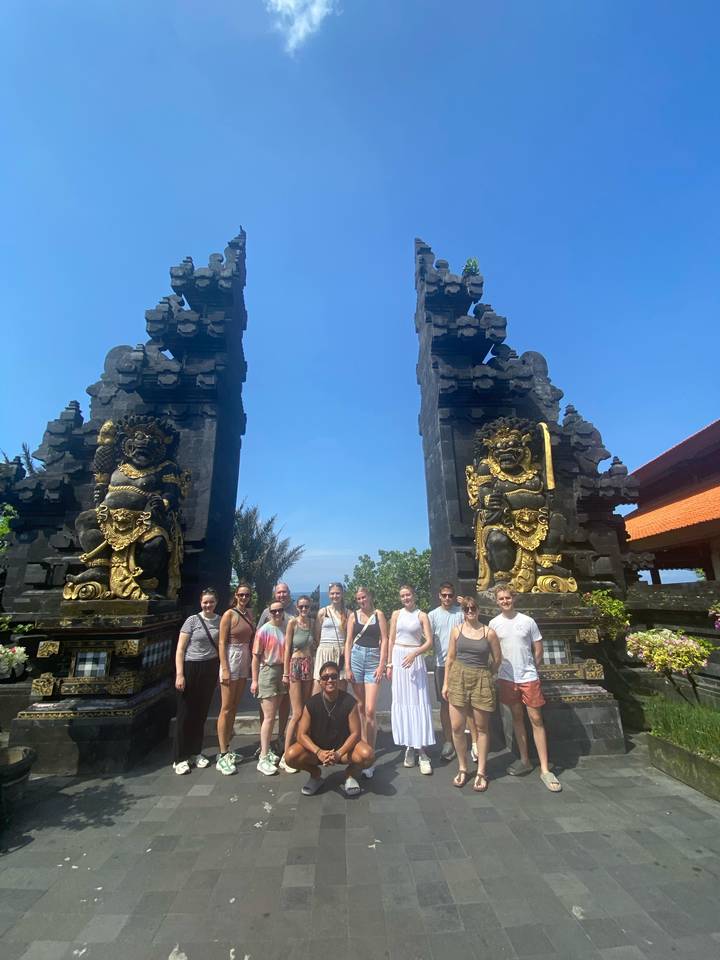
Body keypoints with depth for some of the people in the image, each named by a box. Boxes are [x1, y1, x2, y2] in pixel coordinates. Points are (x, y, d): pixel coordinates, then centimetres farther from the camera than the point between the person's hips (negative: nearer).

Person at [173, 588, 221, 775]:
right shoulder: (192, 620, -8)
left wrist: (220, 671, 7)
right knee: (186, 713, 4)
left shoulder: (220, 621, 2)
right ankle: (180, 758, 17)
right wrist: (179, 674, -12)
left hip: (210, 669, 3)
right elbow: (180, 649, -7)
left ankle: (196, 753, 28)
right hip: (191, 668, -3)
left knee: (202, 713, 12)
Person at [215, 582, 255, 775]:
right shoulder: (229, 614, -11)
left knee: (234, 708, 15)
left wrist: (252, 663, 6)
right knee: (226, 708, 0)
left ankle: (227, 749, 27)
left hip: (245, 661, 6)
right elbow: (222, 643, -12)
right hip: (231, 659, -6)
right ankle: (222, 756, 9)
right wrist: (225, 669, -16)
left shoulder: (249, 614, 7)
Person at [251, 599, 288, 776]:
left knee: (273, 716, 15)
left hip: (282, 672, 5)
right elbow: (256, 656, -9)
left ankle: (266, 751, 28)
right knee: (269, 717, -4)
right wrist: (254, 680, -10)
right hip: (268, 671, -5)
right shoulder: (264, 630, -11)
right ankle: (263, 758, 4)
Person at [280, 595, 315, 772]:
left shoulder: (312, 623, 7)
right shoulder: (293, 622, -7)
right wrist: (285, 673, -8)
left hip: (309, 666, 5)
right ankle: (285, 757, 4)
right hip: (295, 665, -5)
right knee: (297, 713, -5)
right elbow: (287, 648, -7)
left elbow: (314, 646, 12)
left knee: (306, 711, 8)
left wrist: (315, 667, 6)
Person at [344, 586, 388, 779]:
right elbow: (348, 642, 6)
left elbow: (384, 640, 0)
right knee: (360, 707, 10)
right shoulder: (353, 616, 6)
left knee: (369, 710, -8)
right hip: (356, 657, 2)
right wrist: (347, 667, 0)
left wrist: (382, 665, -7)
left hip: (374, 659, -2)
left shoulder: (379, 614, 2)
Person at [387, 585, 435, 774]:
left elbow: (429, 641, -5)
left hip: (416, 658, -2)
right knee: (402, 700, 5)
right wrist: (389, 664, 4)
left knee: (418, 700, -3)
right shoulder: (396, 614, 5)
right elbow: (391, 640, 8)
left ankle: (422, 749, 4)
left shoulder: (422, 615, -1)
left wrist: (414, 653, -19)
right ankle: (408, 746, 17)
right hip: (398, 658, 2)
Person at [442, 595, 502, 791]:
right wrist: (445, 683, 5)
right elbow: (450, 658, 6)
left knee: (481, 728, 10)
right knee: (457, 727, 3)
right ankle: (462, 768, 24)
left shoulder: (489, 632, -3)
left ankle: (481, 772, 26)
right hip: (458, 678, 1)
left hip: (481, 680, -1)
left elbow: (497, 659, 8)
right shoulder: (456, 630, 2)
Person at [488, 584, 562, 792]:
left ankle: (545, 769, 10)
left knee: (536, 719, 0)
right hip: (506, 678, 2)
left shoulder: (528, 621, -7)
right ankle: (524, 760, 27)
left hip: (528, 678, -2)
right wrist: (496, 672, 3)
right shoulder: (494, 623, -3)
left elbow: (538, 650, 1)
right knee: (517, 717, 14)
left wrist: (530, 670, 5)